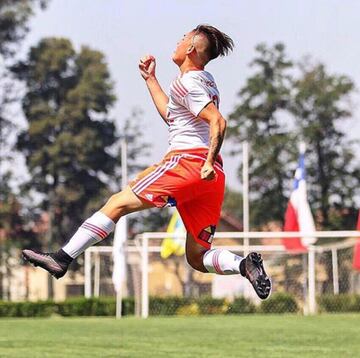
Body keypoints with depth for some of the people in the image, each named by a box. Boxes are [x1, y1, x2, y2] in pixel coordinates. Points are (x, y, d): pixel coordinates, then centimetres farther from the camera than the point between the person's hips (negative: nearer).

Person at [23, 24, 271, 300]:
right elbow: (171, 115, 36)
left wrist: (209, 162, -22)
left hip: (188, 161, -9)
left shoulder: (187, 82, -5)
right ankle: (244, 264, -17)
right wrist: (150, 78, 38)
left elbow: (218, 122, -17)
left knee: (118, 203, -6)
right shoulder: (205, 80, 25)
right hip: (211, 175, 9)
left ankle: (63, 258, -10)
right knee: (197, 258, 8)